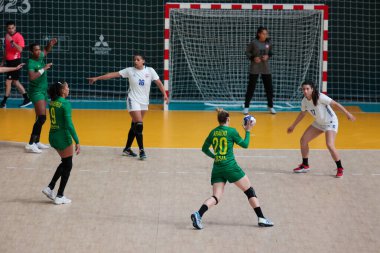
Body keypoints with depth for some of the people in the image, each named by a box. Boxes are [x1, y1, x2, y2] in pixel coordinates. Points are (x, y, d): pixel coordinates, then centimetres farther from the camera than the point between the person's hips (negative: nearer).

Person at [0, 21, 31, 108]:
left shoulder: (18, 36, -12)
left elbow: (20, 49, -24)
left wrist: (11, 41, -30)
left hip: (15, 61, -8)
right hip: (9, 61, 8)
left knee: (8, 82, -7)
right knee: (15, 81, 13)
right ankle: (27, 99, 21)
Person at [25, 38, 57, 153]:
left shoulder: (40, 57, 3)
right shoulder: (31, 63, -21)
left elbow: (46, 51, 25)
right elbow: (32, 77, -37)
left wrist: (50, 44, 5)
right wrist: (44, 69, -31)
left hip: (43, 91, 9)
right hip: (36, 92, -9)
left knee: (41, 118, 13)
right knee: (41, 118, -17)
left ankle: (36, 142, 22)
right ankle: (30, 144, -17)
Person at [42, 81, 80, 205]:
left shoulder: (51, 103, 5)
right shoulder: (65, 104, -18)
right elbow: (69, 124, -22)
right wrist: (77, 142, -20)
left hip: (52, 136, 8)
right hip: (63, 137, -8)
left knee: (65, 163, 23)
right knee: (67, 166, 6)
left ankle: (50, 187, 17)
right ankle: (59, 197, 9)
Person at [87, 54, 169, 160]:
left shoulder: (150, 71, -2)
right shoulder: (130, 71, -6)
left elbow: (159, 83, 3)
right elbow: (113, 74, -6)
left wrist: (165, 94, -8)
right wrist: (97, 78, -8)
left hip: (144, 102, 3)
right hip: (133, 101, -3)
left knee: (135, 126, 11)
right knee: (138, 125, -13)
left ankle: (127, 149, 23)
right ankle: (141, 151, -9)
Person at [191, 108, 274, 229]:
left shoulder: (213, 132, 9)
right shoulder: (231, 131, -5)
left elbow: (204, 149, 19)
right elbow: (245, 144, 5)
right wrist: (248, 131, 16)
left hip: (217, 168, 4)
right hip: (230, 167, -4)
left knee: (216, 197, 1)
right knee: (250, 191, 9)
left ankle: (198, 214, -24)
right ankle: (261, 218, 9)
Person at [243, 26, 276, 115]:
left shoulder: (268, 43, -1)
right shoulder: (254, 43, -10)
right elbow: (247, 52, -1)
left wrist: (268, 56, -8)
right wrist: (253, 58, -16)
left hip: (266, 68, 3)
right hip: (255, 68, -3)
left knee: (269, 87, 5)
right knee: (251, 87, -1)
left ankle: (270, 107, 19)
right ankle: (246, 107, 8)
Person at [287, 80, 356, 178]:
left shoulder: (320, 97, -26)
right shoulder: (304, 101, -5)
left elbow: (335, 104, -25)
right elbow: (302, 113, 13)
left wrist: (347, 113, -30)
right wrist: (293, 126, 21)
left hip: (330, 122, -7)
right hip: (319, 123, 7)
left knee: (330, 145, -22)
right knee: (303, 140, 3)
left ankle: (340, 168, -5)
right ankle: (305, 165, 20)